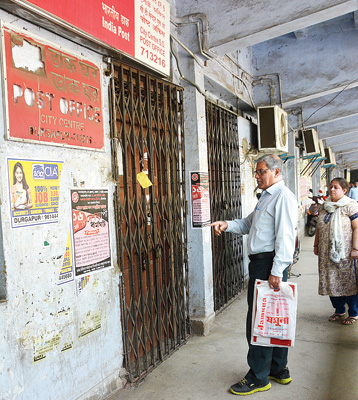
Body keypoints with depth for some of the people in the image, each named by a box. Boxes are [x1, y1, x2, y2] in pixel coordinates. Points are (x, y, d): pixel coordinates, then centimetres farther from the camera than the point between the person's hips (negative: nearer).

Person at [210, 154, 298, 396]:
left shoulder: (283, 196, -12)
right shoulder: (266, 197, 20)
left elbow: (285, 236, -20)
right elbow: (248, 224, 25)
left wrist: (276, 271, -24)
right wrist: (228, 225, 7)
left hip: (270, 263, -10)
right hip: (260, 263, 10)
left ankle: (259, 378, 13)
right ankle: (279, 370, 32)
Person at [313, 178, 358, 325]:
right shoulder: (324, 206, 12)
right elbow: (319, 228, 17)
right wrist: (316, 245, 15)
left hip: (345, 252, -5)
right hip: (327, 252, 6)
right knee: (331, 281, 9)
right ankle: (339, 310, 26)